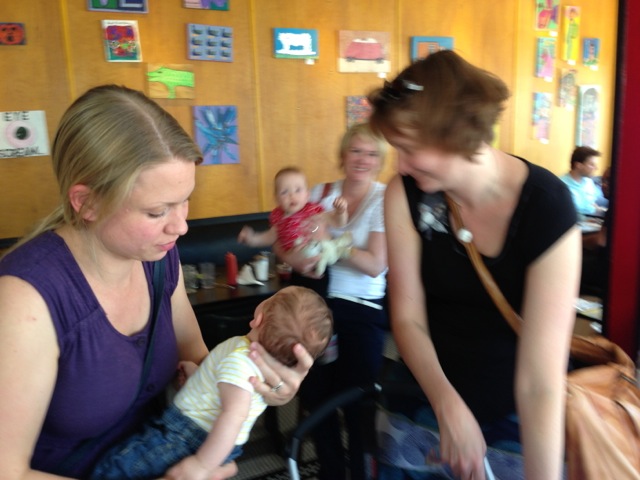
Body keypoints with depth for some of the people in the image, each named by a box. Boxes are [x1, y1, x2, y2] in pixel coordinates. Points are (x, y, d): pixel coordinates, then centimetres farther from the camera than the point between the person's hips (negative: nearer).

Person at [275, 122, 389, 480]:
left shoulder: (385, 200, -7)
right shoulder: (321, 193, 5)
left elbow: (376, 265, -16)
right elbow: (284, 240, 6)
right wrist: (294, 257, -15)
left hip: (362, 310, -3)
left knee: (356, 401, 3)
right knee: (314, 394, 11)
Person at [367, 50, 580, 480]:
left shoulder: (548, 210, -25)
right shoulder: (405, 194, -16)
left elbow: (540, 379, -28)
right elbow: (408, 318, -14)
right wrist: (448, 407, -26)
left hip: (519, 415, -2)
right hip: (434, 394, 3)